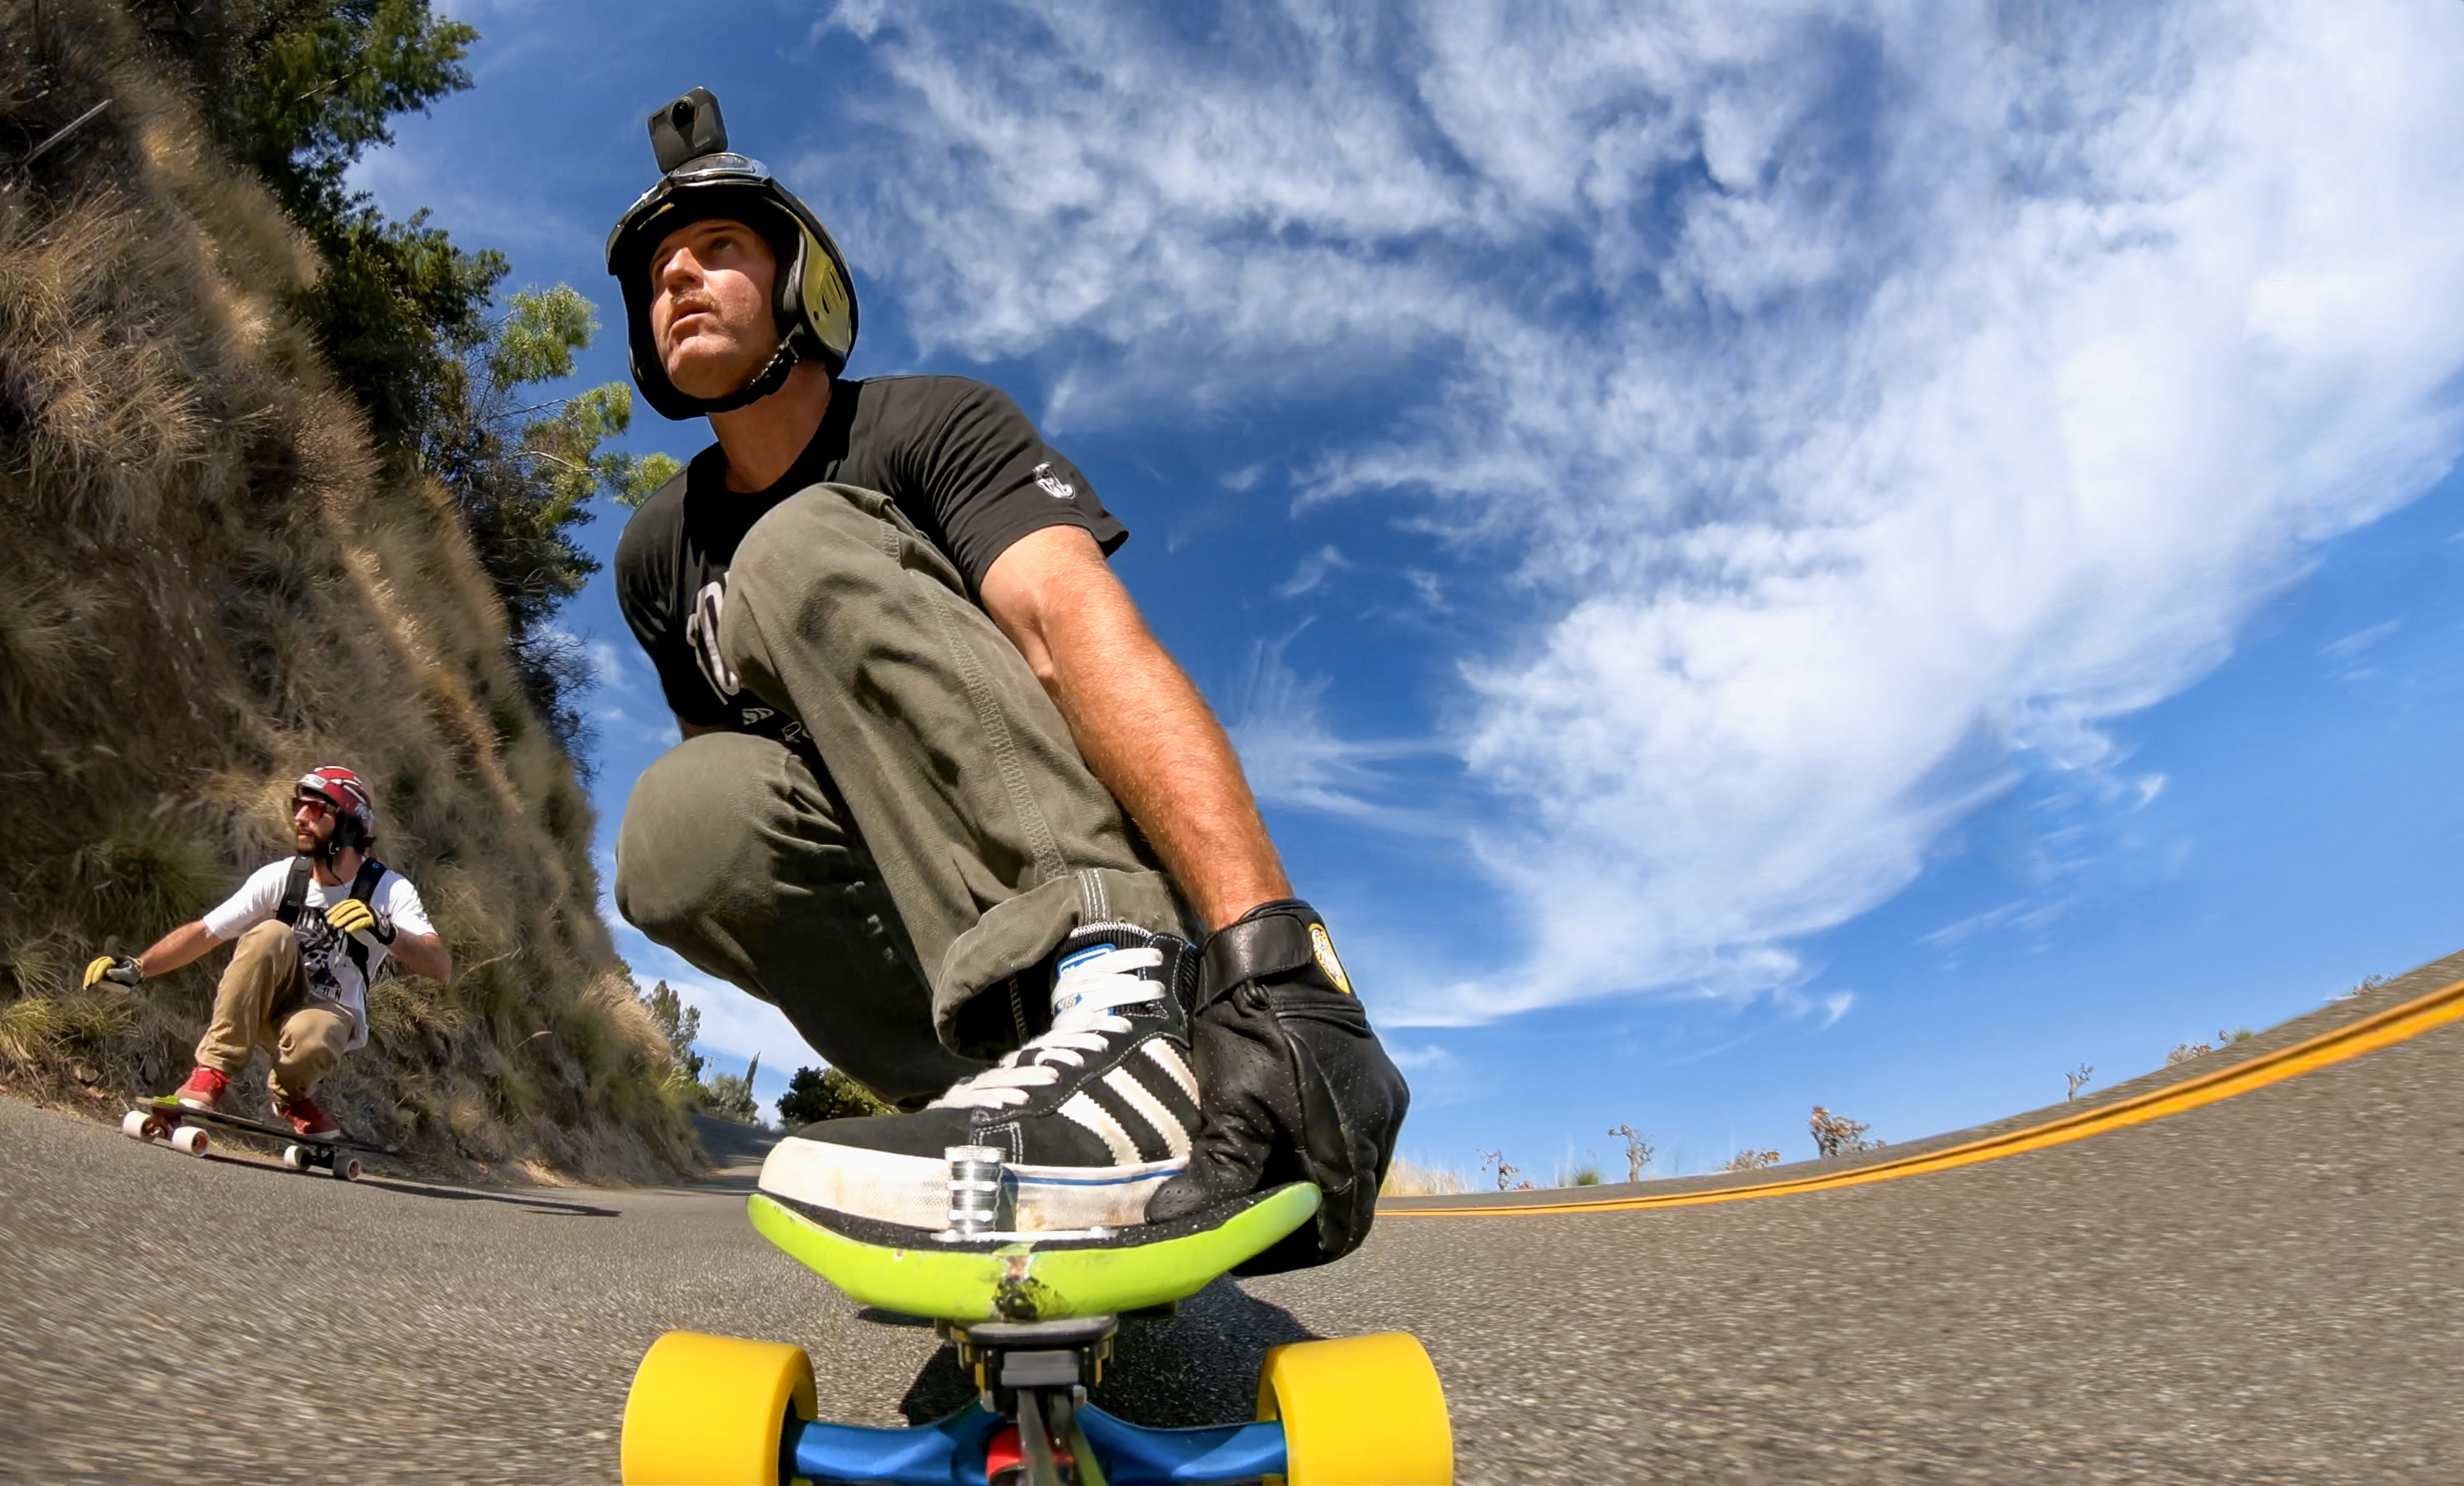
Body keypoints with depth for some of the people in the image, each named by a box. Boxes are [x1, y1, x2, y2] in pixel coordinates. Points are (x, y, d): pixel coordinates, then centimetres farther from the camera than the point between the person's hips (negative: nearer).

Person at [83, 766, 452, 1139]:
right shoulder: (280, 877, -6)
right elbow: (204, 932, 2)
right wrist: (136, 967, -12)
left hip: (332, 1016, -2)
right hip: (267, 1008, 2)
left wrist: (385, 931, -42)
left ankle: (293, 1097, -1)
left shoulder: (388, 890, -14)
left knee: (308, 1037, -39)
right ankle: (214, 1073, -20)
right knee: (272, 935, -28)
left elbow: (441, 967, -25)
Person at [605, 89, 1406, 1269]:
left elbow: (1078, 623, -26)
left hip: (1079, 858, -3)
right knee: (681, 810, -26)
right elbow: (743, 764, 18)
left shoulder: (934, 424, -6)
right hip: (913, 929, 4)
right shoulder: (656, 557, 12)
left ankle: (1124, 993, -42)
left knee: (802, 550, -24)